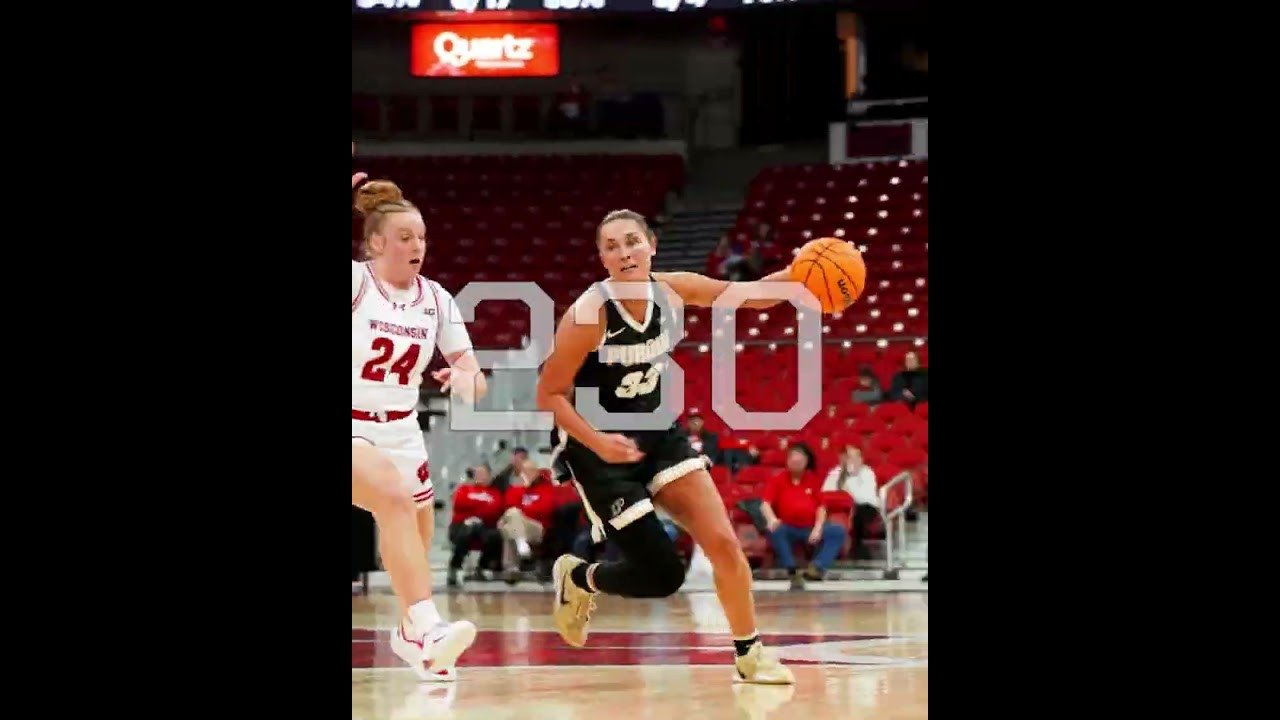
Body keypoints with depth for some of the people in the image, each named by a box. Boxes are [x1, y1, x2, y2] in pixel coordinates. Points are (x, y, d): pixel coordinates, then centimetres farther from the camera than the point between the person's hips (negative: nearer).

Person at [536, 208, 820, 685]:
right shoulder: (589, 315, -24)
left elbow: (752, 296, -1)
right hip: (600, 449, -5)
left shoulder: (670, 290, -8)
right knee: (662, 575, -5)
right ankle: (577, 580, 24)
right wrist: (598, 443, -32)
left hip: (657, 435, 5)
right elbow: (549, 395, -18)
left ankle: (748, 654, 9)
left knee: (722, 542, -7)